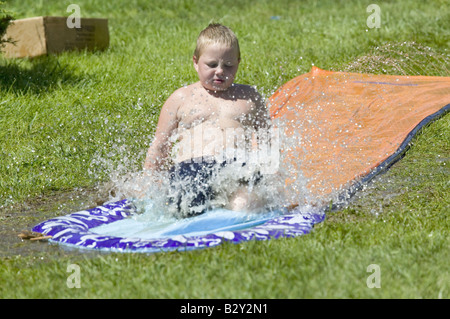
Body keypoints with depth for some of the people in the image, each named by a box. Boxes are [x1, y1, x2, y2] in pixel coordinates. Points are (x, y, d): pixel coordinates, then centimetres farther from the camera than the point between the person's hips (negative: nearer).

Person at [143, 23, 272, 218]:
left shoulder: (249, 96, 22)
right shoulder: (180, 98, 18)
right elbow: (160, 147, 20)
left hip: (238, 165, 0)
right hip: (191, 165, 0)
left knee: (243, 207, -35)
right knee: (186, 209, -32)